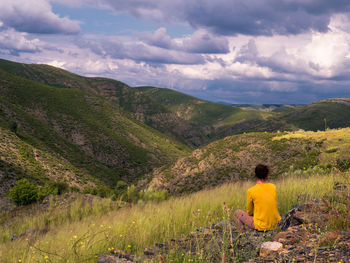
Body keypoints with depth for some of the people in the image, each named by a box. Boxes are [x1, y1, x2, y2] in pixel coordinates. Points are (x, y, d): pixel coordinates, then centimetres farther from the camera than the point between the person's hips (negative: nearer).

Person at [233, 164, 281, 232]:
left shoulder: (251, 191, -12)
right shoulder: (273, 187, 0)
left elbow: (249, 212, 1)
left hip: (261, 226, -5)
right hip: (274, 224, 5)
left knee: (237, 213, 15)